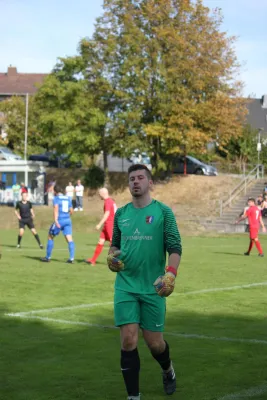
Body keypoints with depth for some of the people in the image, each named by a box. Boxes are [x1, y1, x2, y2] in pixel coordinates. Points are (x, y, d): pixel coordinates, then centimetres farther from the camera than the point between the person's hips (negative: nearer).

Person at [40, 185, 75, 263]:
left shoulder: (56, 198, -2)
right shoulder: (68, 198, 14)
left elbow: (56, 208, -17)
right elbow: (71, 211, 18)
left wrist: (55, 220, -27)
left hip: (59, 221, -5)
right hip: (67, 220, 5)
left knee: (50, 237, 12)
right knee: (69, 239, -1)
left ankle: (48, 257, 16)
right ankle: (71, 258, -14)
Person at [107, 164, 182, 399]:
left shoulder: (163, 212, -3)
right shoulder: (121, 214, 8)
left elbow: (175, 247, -6)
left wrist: (170, 274, -21)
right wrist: (112, 255, -2)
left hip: (153, 288, -2)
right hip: (125, 287, 2)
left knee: (154, 343, 5)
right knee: (128, 340, -7)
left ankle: (168, 371, 40)